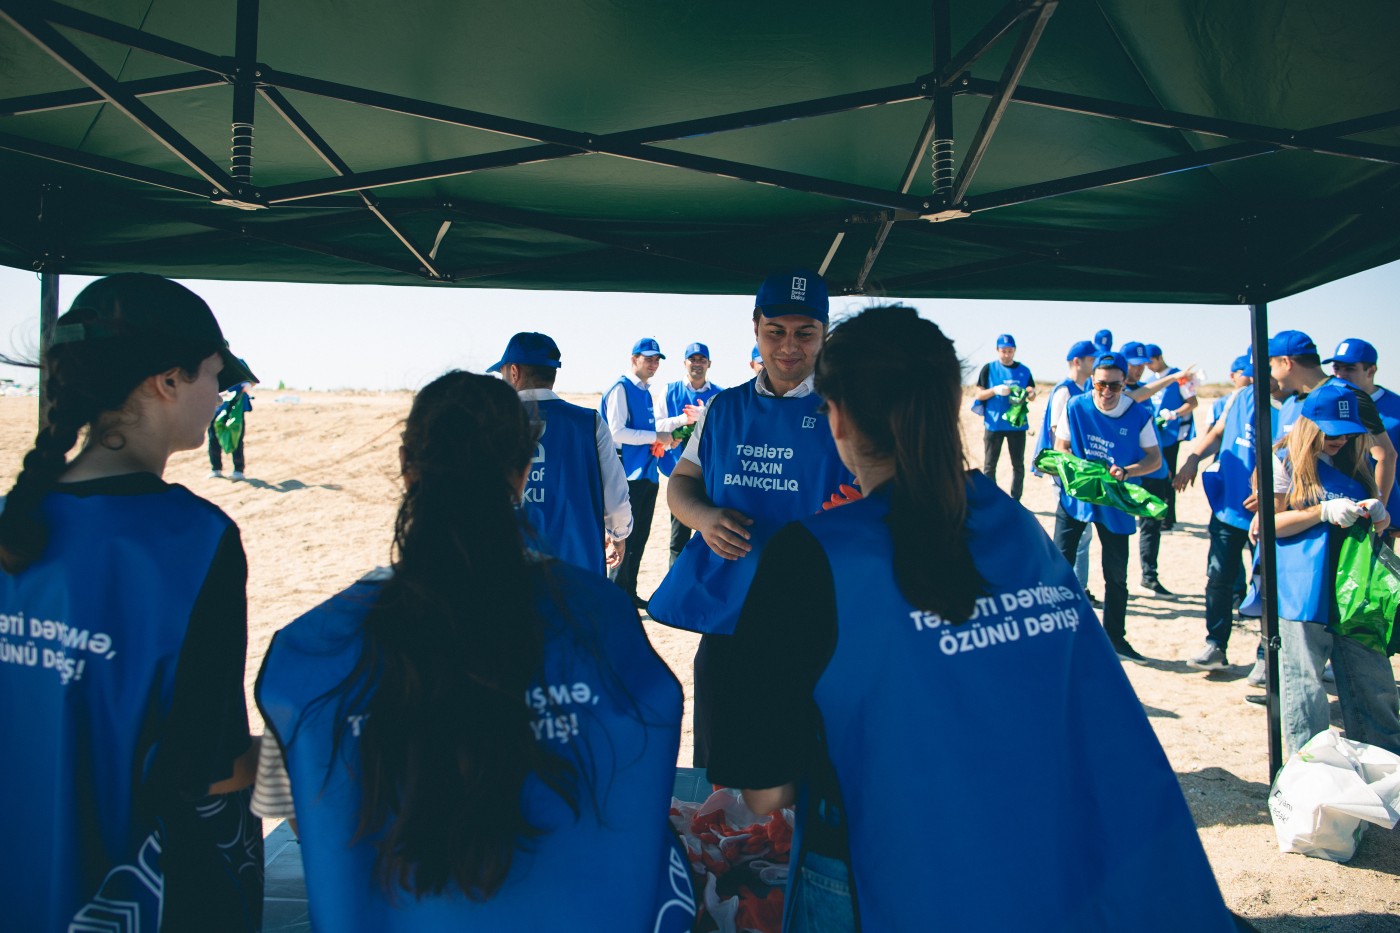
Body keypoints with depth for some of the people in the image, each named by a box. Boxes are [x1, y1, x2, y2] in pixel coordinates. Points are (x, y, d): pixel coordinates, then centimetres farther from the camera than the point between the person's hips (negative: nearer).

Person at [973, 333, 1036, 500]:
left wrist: (1030, 393, -16)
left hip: (1017, 424, 2)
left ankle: (1015, 501, 15)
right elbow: (979, 394, -1)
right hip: (994, 424, -2)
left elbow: (1032, 397, 8)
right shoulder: (989, 369, 1)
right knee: (989, 465, 2)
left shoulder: (1023, 370, 6)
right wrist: (995, 390, -19)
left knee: (1018, 464, 6)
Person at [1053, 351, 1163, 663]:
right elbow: (1060, 447, 1)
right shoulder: (1075, 407, -8)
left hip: (1115, 504, 0)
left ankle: (1115, 637, 23)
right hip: (1074, 496, 0)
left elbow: (1155, 459, -3)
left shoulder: (1139, 415, -9)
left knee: (1116, 575, 7)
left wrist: (1125, 472, -22)